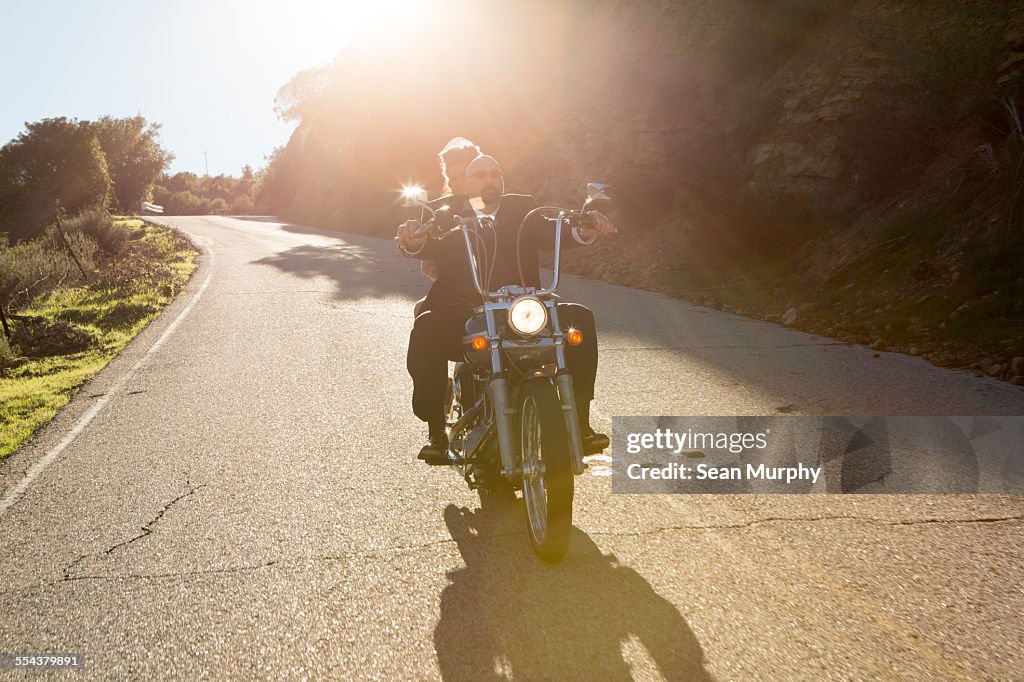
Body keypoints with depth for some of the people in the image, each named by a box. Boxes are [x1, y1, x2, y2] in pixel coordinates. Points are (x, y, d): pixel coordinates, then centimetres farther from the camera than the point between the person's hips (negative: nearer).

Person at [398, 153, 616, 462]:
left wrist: (583, 230, -24)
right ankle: (435, 430, -19)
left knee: (580, 318, -20)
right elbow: (433, 246, -4)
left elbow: (547, 233, -2)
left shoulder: (522, 208, 18)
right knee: (426, 327, -30)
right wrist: (413, 242, -29)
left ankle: (580, 421, -14)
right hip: (463, 316, -1)